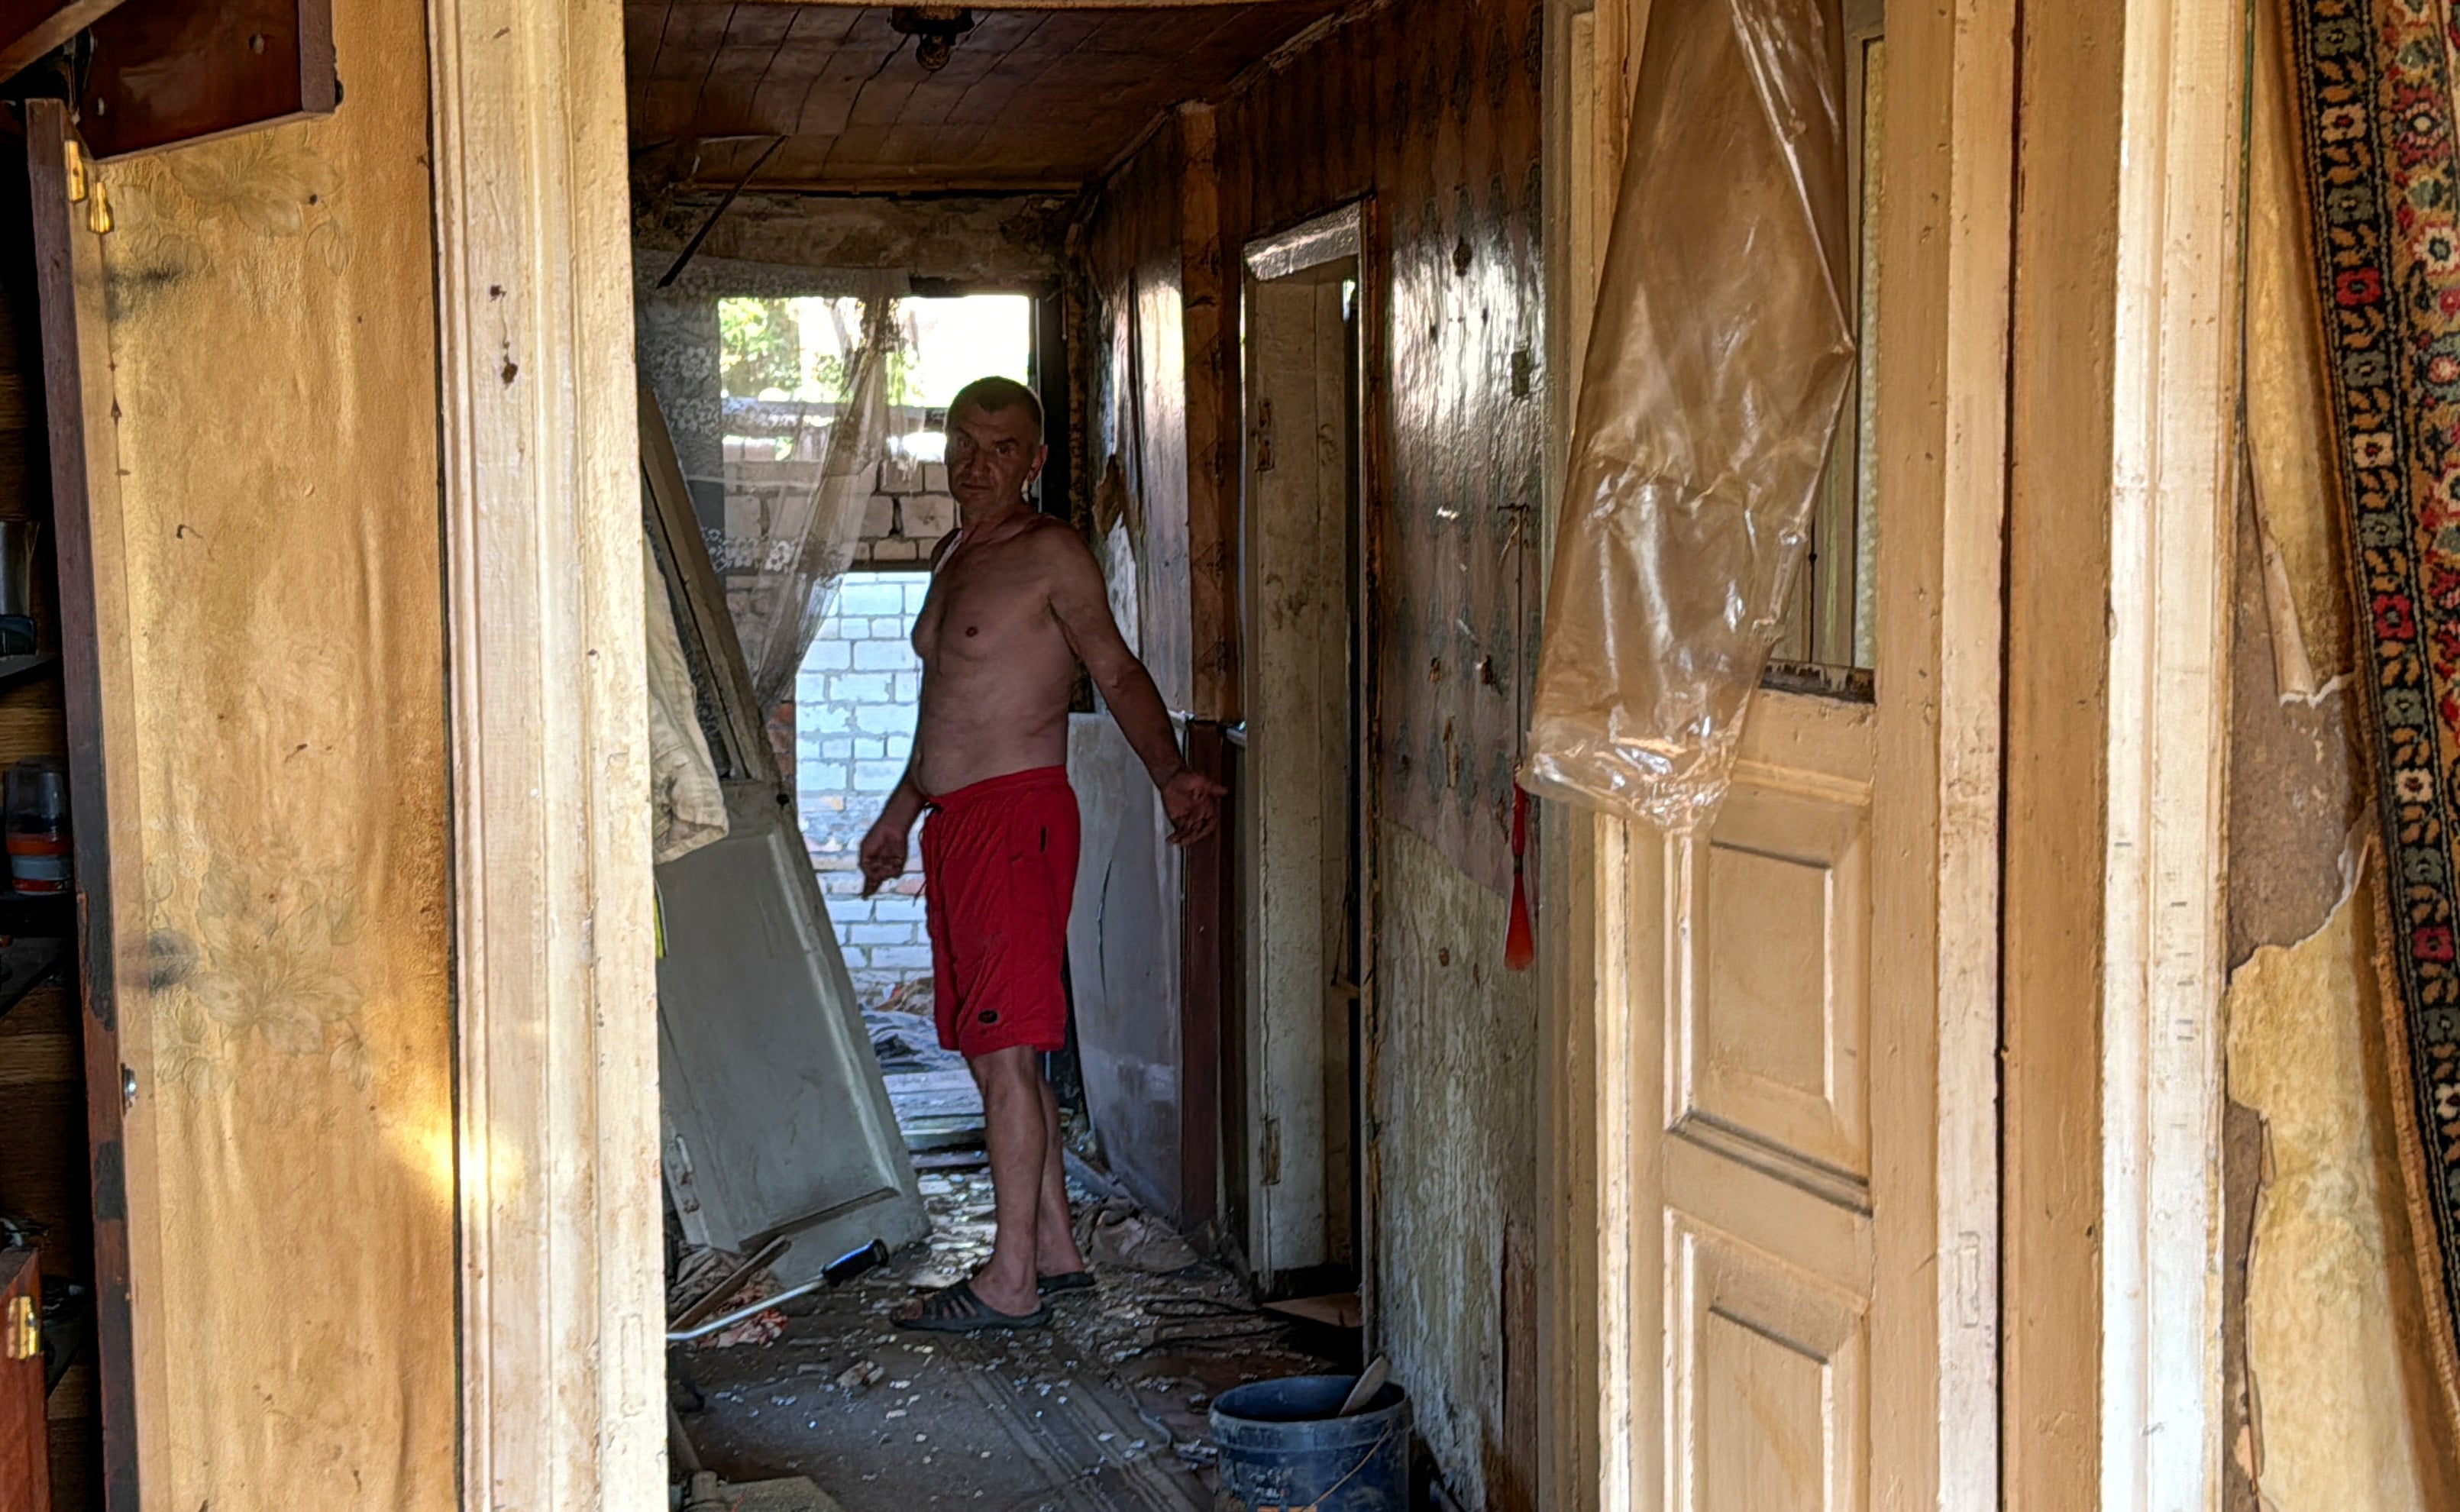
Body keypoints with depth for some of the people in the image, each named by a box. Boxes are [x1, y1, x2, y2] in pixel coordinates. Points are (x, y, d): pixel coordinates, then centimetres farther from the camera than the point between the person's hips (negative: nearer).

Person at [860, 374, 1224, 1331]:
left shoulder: (1051, 554, -7)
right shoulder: (953, 556, 19)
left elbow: (1117, 670, -10)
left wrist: (1169, 774, -24)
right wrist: (902, 811, 32)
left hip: (1017, 815, -9)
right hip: (955, 822, 9)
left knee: (1006, 1053, -9)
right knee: (996, 1054, 11)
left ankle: (1011, 1283, -6)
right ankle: (1054, 1251, 19)